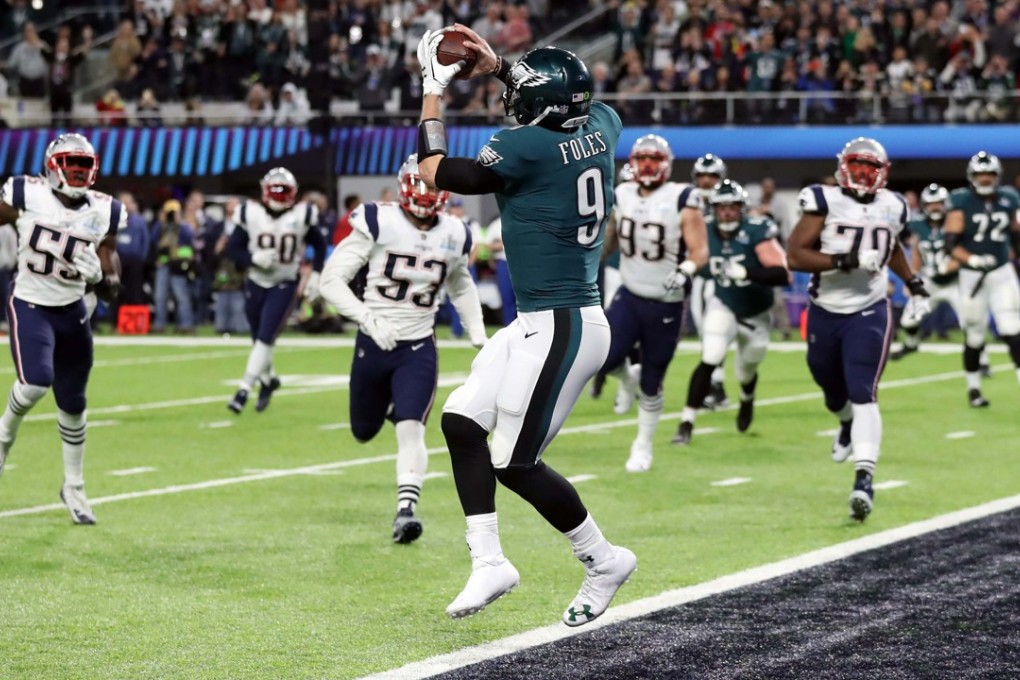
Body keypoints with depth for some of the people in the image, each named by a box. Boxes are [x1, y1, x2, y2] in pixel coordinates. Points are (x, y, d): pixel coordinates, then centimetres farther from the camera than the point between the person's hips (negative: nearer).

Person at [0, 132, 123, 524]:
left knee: (72, 403, 10)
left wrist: (99, 277, -24)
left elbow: (111, 291, -2)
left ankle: (73, 488, 26)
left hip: (73, 313, 3)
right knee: (36, 382, -25)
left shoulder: (103, 213, -4)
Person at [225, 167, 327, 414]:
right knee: (258, 338, 12)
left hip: (284, 285, -2)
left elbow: (319, 245, 8)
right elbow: (232, 249, -5)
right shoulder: (250, 214, -9)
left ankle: (244, 389, -13)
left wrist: (315, 274, -2)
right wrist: (254, 258, -23)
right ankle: (268, 379, 38)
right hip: (256, 283, 2)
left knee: (265, 338, -15)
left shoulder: (301, 216, -8)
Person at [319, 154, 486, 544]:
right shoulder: (378, 224, -13)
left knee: (410, 429, -18)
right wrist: (369, 319, -23)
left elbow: (461, 287, 22)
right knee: (363, 432, 17)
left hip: (418, 349, 1)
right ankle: (388, 405, 51)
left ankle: (406, 509, -18)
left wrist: (478, 334, 11)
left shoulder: (454, 236, 1)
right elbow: (332, 279, -13)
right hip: (374, 346, 0)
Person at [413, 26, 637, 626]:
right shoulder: (600, 128, 3)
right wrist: (500, 67, 25)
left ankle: (604, 560, 12)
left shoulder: (527, 148, -17)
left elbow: (434, 171, -5)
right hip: (542, 324, 9)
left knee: (515, 464, -2)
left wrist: (434, 91, 5)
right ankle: (489, 562, 9)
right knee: (462, 422, 9)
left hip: (560, 329, -9)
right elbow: (565, 97, 29)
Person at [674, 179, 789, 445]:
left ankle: (747, 399, 55)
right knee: (710, 361, -20)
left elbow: (783, 274, -39)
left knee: (747, 372, 18)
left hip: (757, 313, -1)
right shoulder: (705, 233, -16)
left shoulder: (756, 232, -29)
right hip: (723, 306, 1)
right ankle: (687, 423, -14)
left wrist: (745, 273, -48)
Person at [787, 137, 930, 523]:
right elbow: (795, 255, -19)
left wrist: (915, 286, 17)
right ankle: (848, 425, 58)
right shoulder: (825, 202, -11)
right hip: (825, 313, 0)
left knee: (863, 395, -16)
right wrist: (845, 261, -28)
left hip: (869, 314, 0)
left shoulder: (892, 208, 3)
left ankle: (864, 480, -27)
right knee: (833, 390, 21)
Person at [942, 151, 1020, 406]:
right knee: (974, 336, 7)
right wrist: (973, 260, -32)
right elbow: (951, 244, -17)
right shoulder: (961, 203, -10)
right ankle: (973, 387, 25)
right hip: (972, 276, -2)